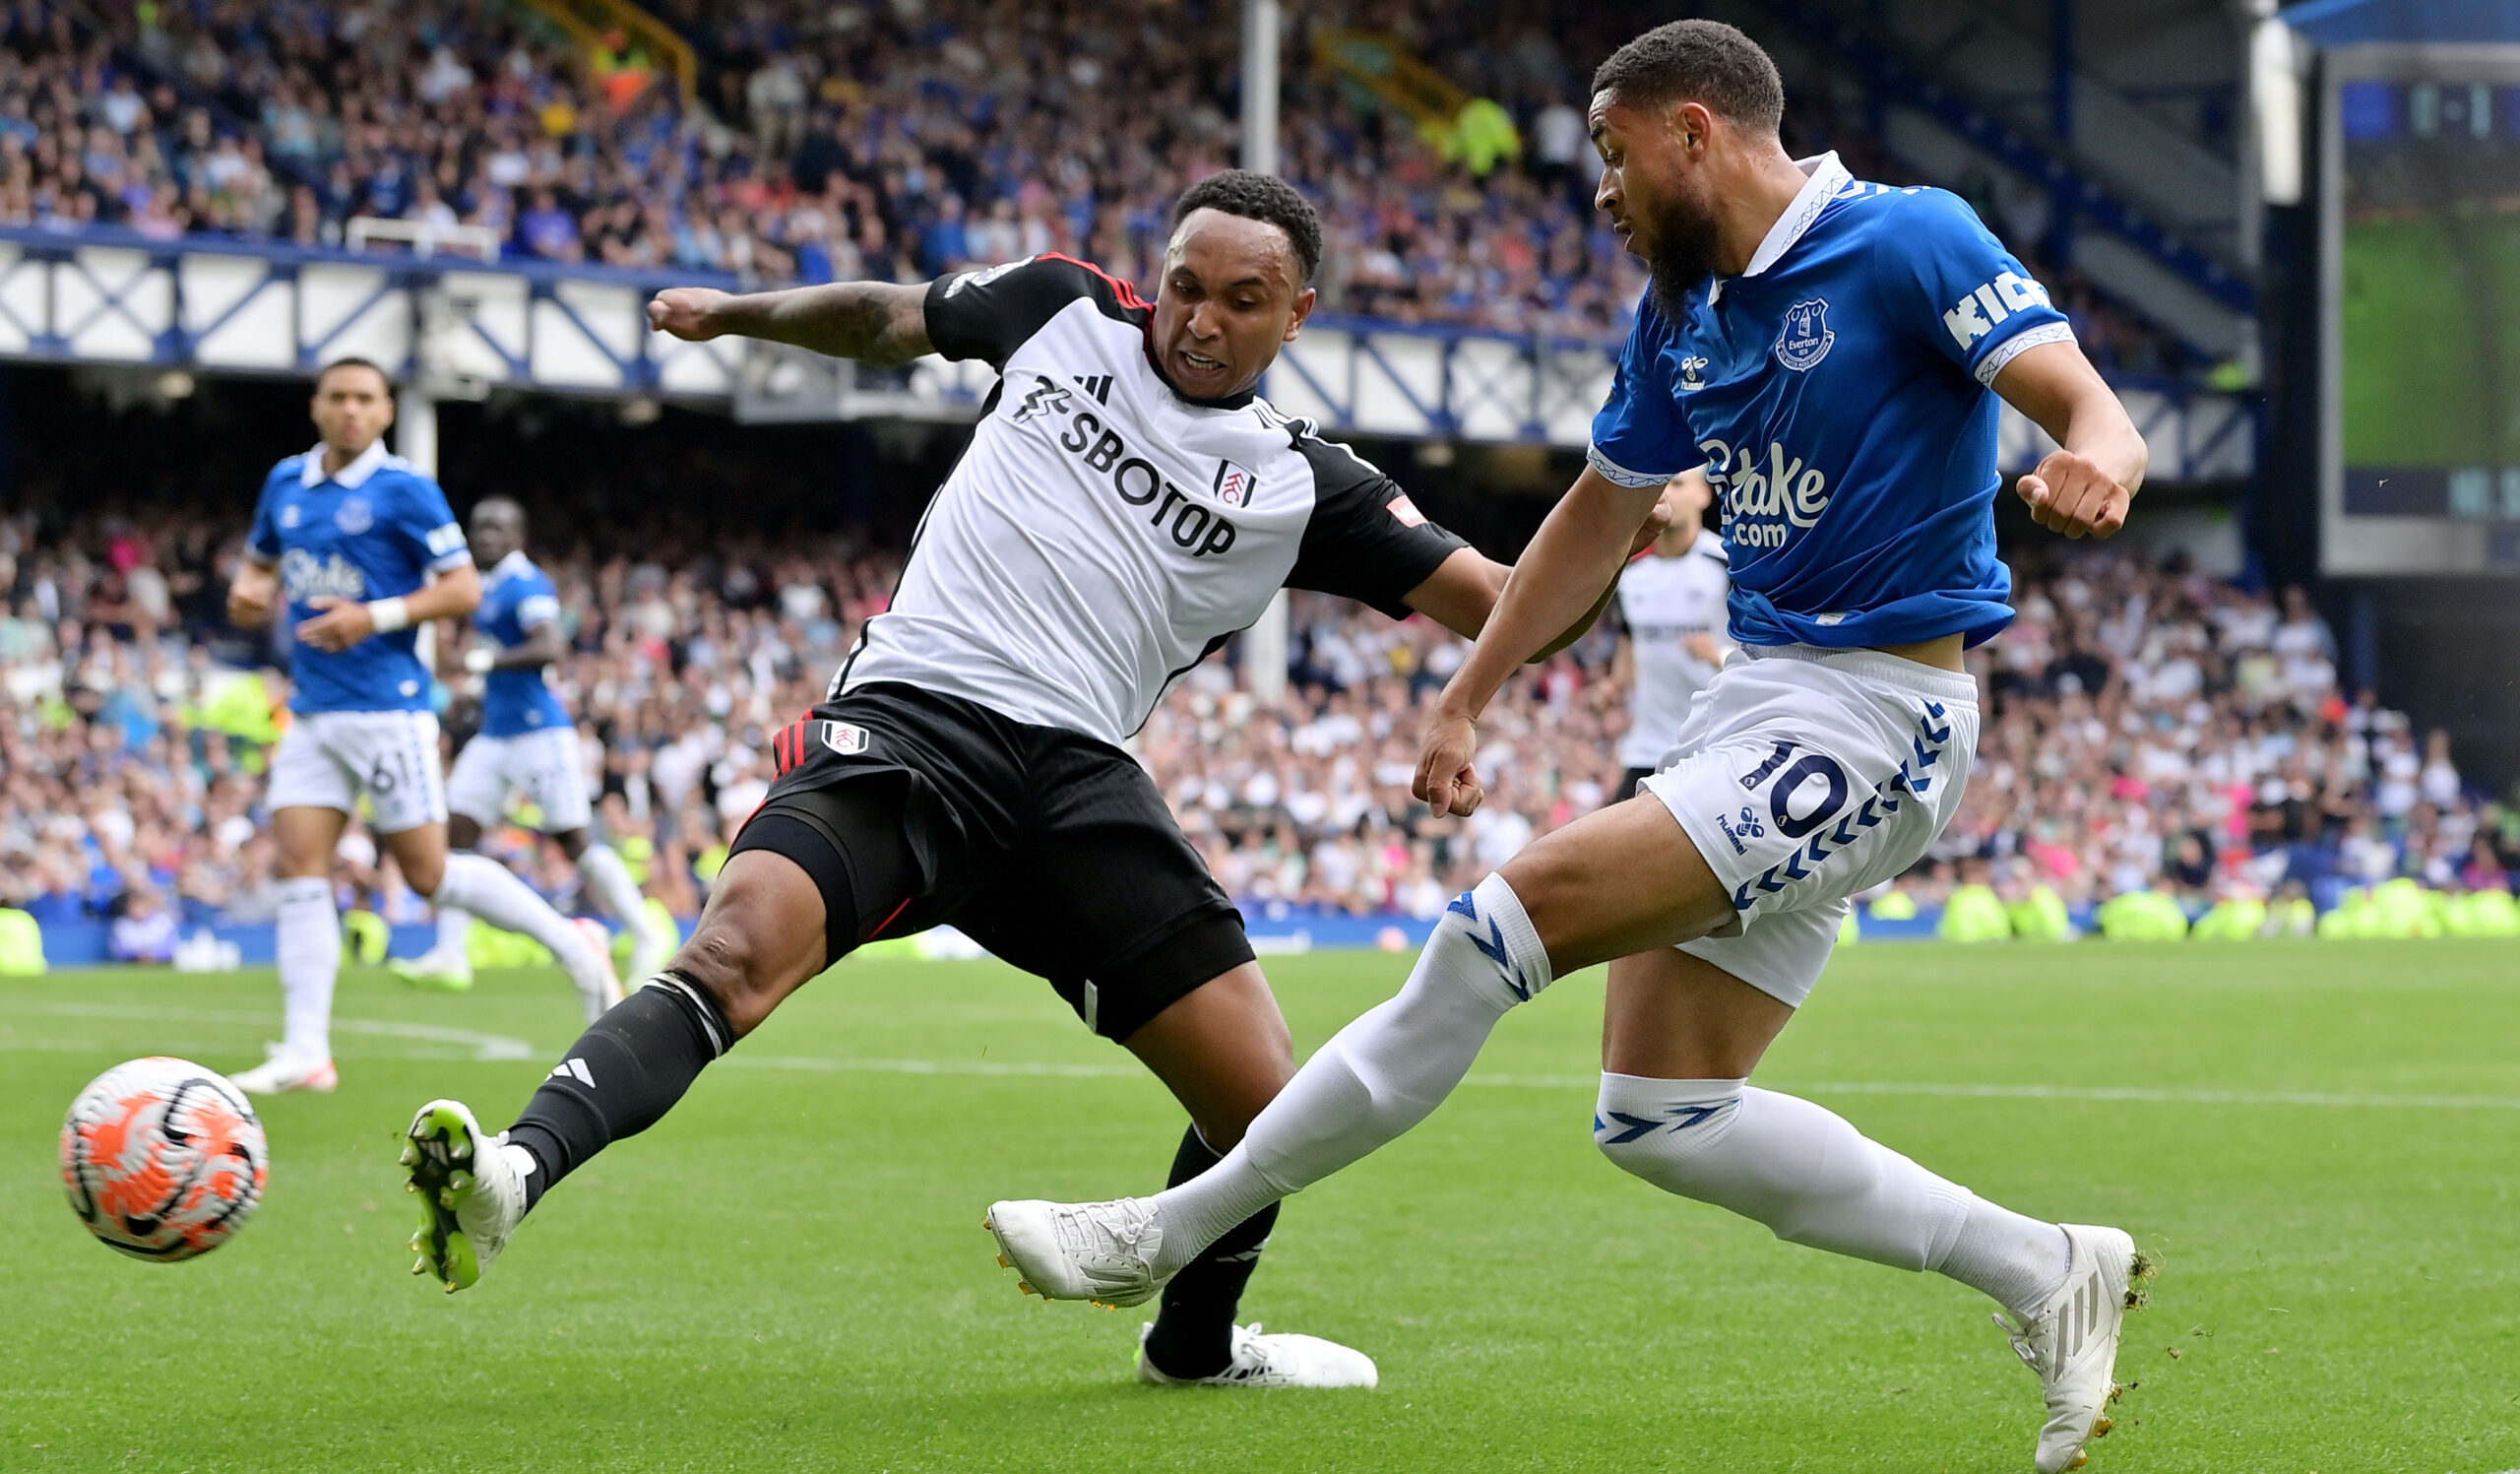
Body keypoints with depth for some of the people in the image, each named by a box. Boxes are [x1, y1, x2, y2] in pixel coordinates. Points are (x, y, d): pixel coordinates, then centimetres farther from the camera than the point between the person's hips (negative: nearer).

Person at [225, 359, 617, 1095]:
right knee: (300, 870, -5)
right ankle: (306, 1053, -6)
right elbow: (260, 560, 27)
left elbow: (463, 588, -8)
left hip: (386, 710, -6)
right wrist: (247, 590, 3)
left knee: (429, 873, -4)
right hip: (312, 713, 6)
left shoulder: (404, 490, -6)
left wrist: (376, 616, -20)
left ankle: (569, 942, 15)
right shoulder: (286, 483, 12)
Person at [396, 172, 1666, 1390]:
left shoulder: (1299, 486, 12)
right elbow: (887, 319, 33)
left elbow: (1501, 606, 9)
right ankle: (512, 1175, -47)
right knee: (738, 951, -31)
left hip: (1077, 779, 2)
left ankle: (1193, 1342, 29)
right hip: (909, 720, -2)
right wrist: (737, 312, 30)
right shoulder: (1063, 313, 14)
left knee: (1269, 1109, 0)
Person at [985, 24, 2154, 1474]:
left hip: (1873, 720, -9)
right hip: (1757, 698, 9)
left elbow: (2088, 404, -20)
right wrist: (1468, 694, 27)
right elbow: (1602, 512, 26)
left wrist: (2095, 460, -43)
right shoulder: (1685, 313, 14)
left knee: (1512, 919, -18)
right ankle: (2043, 1270, 9)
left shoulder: (1908, 241, -10)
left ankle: (1172, 1230, -9)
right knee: (1659, 1117, 2)